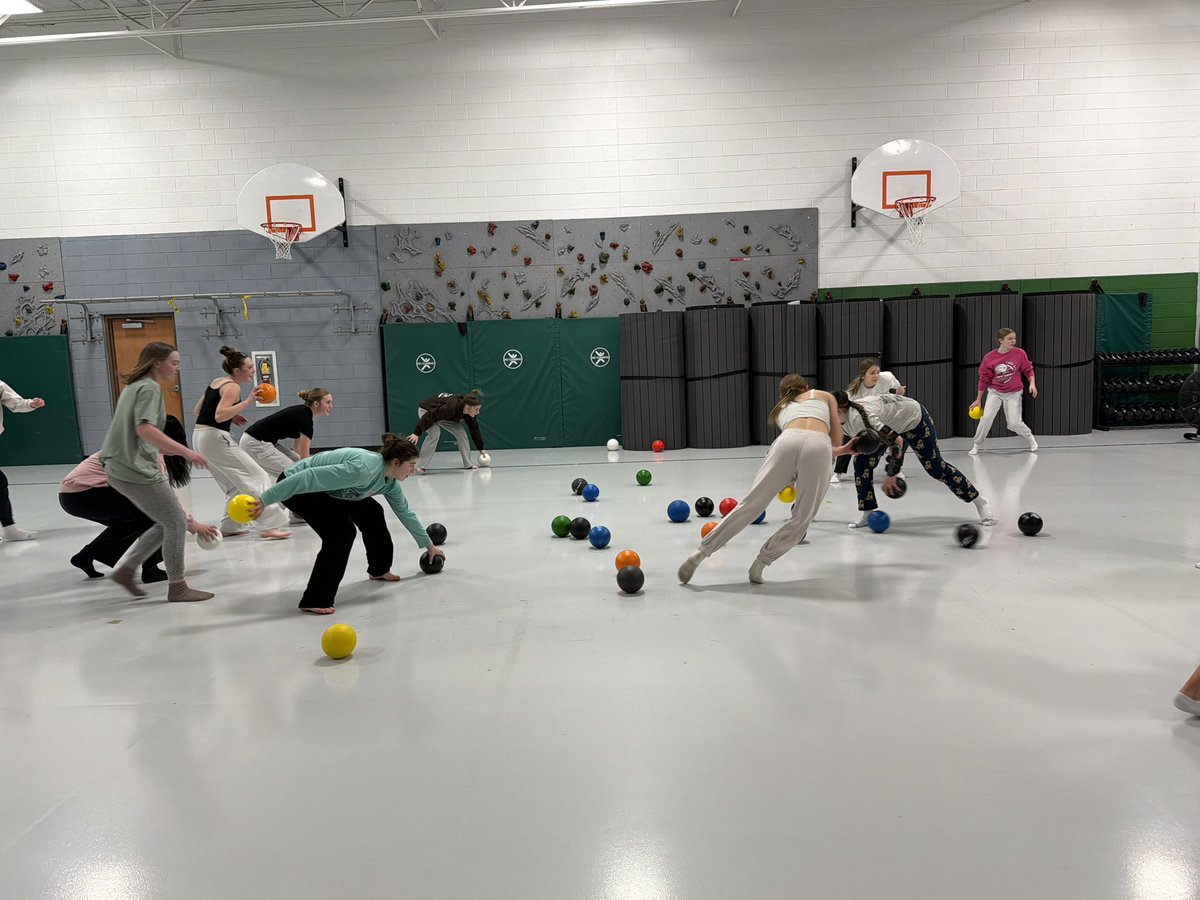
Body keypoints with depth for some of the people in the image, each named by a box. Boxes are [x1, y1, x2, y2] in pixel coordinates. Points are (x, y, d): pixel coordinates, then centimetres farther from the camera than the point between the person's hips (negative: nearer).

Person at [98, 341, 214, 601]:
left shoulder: (135, 385, 19)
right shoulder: (150, 387, -11)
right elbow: (145, 429, -24)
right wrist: (186, 452, -27)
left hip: (122, 469, 10)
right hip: (137, 471, -10)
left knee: (166, 523, 15)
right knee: (176, 524, -3)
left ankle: (126, 570, 18)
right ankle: (177, 587, 3)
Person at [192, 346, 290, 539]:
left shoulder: (217, 382, 15)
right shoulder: (232, 387, -12)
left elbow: (198, 410, 19)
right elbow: (220, 415, -25)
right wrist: (248, 401, -27)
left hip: (200, 436, 10)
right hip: (215, 438, -9)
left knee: (236, 485, 19)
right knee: (257, 478, -8)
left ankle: (229, 527, 21)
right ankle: (270, 526, -14)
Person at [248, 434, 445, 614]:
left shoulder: (390, 482, -2)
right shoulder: (364, 469, -33)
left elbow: (405, 512, 14)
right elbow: (310, 477, -35)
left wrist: (429, 545, 21)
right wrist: (266, 499, -35)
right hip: (295, 486, -10)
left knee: (371, 514, 11)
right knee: (342, 532, -22)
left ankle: (378, 569, 33)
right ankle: (314, 600, -14)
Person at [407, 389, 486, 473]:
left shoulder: (470, 411, -19)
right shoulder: (452, 406, -43)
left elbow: (474, 429, -5)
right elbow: (429, 416, -42)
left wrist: (481, 448, 1)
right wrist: (416, 433, -44)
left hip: (442, 413, 7)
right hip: (426, 411, -7)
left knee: (461, 432, -5)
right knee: (435, 432, -31)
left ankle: (468, 464, 5)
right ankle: (421, 467, -27)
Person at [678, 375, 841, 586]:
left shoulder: (781, 407, 39)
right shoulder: (825, 395, 35)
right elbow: (837, 439, 30)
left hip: (788, 441, 2)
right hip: (819, 446, -2)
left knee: (750, 504, 4)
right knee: (800, 521, 10)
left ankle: (701, 552, 3)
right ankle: (760, 563, 3)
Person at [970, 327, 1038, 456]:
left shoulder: (1019, 353, -9)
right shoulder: (989, 358, -8)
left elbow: (1028, 370, 3)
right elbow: (984, 379, 0)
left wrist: (1032, 383, -15)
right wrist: (978, 399, 5)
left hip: (1013, 394, 0)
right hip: (995, 392, 0)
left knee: (1014, 423, -4)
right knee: (986, 418, -15)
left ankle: (1031, 438, 26)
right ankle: (977, 445, 2)